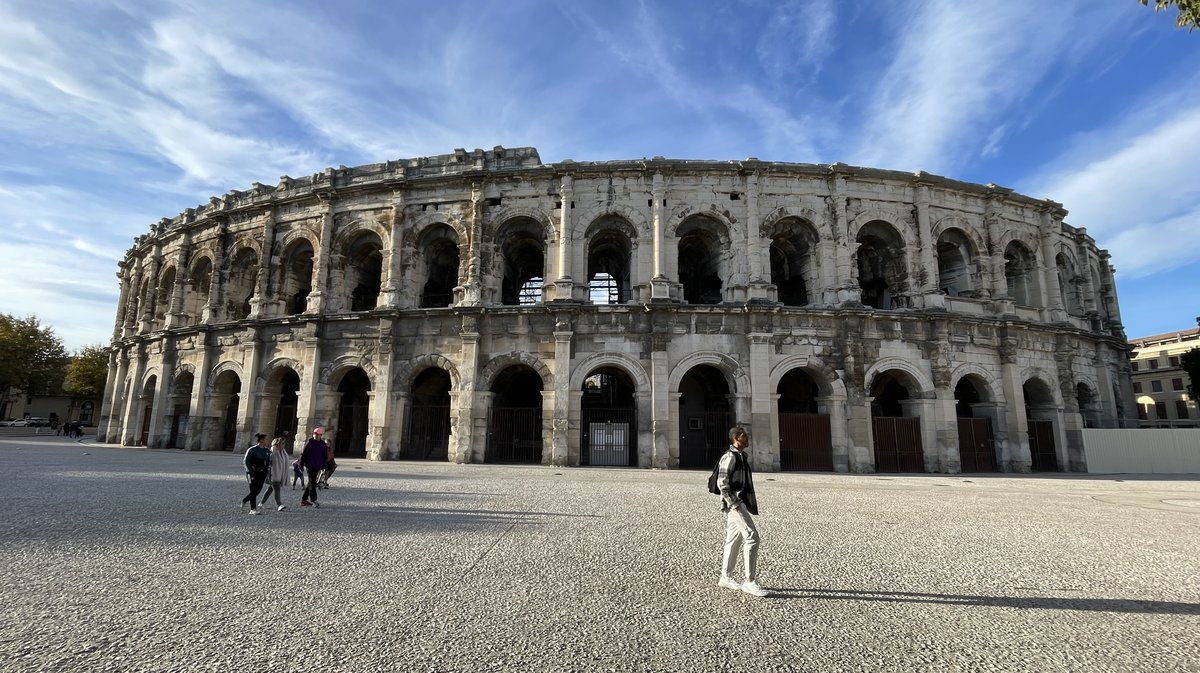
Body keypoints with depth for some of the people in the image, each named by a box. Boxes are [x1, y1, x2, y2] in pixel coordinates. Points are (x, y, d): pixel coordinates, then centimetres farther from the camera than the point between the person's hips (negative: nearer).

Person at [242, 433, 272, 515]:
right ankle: (253, 509, 5)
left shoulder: (267, 450, 9)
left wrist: (267, 472, 8)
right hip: (255, 473, -6)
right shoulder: (252, 450, -9)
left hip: (263, 473, 6)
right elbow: (247, 462, -9)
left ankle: (244, 500, 33)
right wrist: (251, 473, -15)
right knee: (254, 491, -1)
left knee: (258, 490, 9)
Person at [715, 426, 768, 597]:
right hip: (734, 503, -10)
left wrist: (751, 502, 18)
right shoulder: (729, 456, -14)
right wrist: (734, 504, -20)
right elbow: (722, 483, -19)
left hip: (741, 503, 10)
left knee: (734, 540, 14)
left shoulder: (742, 456, 16)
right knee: (752, 537, -12)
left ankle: (726, 578, 24)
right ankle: (750, 581, -6)